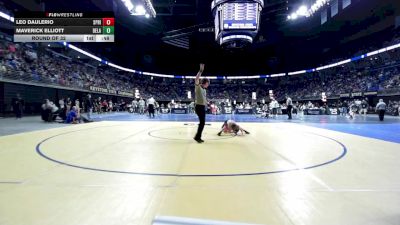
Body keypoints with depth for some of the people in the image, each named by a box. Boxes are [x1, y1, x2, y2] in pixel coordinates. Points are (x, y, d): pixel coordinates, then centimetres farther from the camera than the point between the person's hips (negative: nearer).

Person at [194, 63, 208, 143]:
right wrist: (201, 70, -28)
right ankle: (197, 137, -3)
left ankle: (198, 137, 19)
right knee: (202, 122, -12)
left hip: (203, 107, 9)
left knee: (202, 122, 11)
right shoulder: (198, 87, -7)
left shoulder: (204, 90, 18)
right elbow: (196, 79, -26)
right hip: (199, 107, -9)